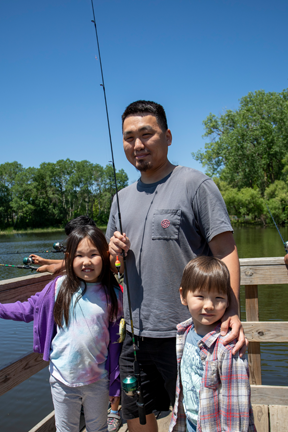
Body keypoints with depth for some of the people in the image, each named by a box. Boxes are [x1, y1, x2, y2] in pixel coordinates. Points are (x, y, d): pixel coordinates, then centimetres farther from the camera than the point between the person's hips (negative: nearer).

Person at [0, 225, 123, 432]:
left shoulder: (113, 294, -8)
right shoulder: (59, 287, -10)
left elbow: (116, 341, -3)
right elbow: (30, 308, 4)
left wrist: (116, 383, 1)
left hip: (98, 380, 1)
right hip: (63, 379, 0)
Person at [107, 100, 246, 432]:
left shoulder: (195, 184, -8)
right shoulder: (122, 198, 11)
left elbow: (225, 252, -13)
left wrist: (231, 312, -25)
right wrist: (114, 252, -5)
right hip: (135, 333, 6)